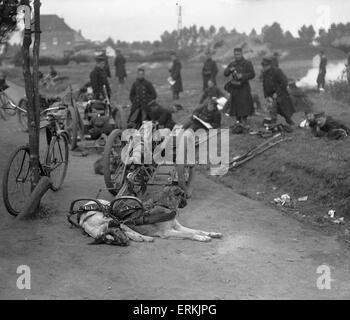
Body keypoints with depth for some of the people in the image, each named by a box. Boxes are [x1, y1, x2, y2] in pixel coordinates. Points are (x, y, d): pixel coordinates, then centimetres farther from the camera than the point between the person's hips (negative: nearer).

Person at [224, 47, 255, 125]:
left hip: (243, 88, -5)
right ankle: (238, 122, 17)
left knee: (244, 106, -11)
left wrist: (242, 76, -20)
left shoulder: (247, 63, -1)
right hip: (234, 88, 5)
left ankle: (244, 124, -8)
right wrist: (229, 70, -10)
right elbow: (225, 74, 11)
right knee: (235, 106, 7)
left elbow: (252, 74, -8)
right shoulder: (232, 64, 14)